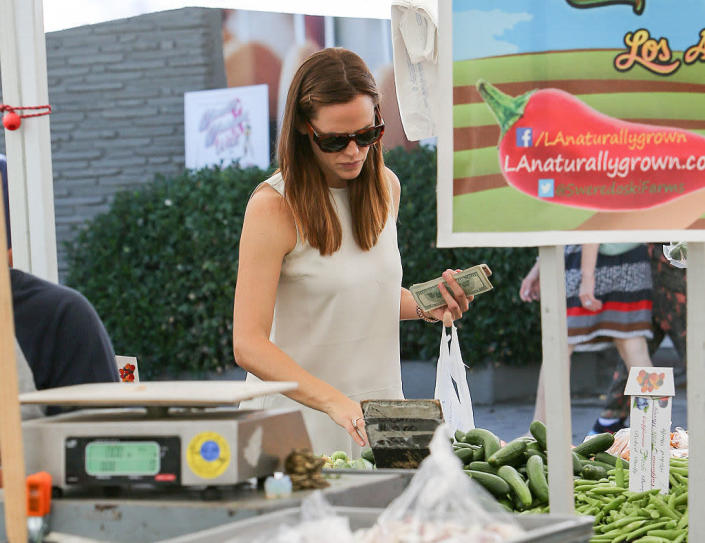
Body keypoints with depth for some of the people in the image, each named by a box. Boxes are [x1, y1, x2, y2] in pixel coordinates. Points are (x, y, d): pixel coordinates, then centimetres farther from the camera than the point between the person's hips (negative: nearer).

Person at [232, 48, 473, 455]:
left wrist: (423, 306, 4)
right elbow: (248, 344, -21)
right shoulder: (273, 207, -13)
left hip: (381, 415, 5)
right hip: (300, 414, -5)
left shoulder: (386, 186, 7)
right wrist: (335, 402, -32)